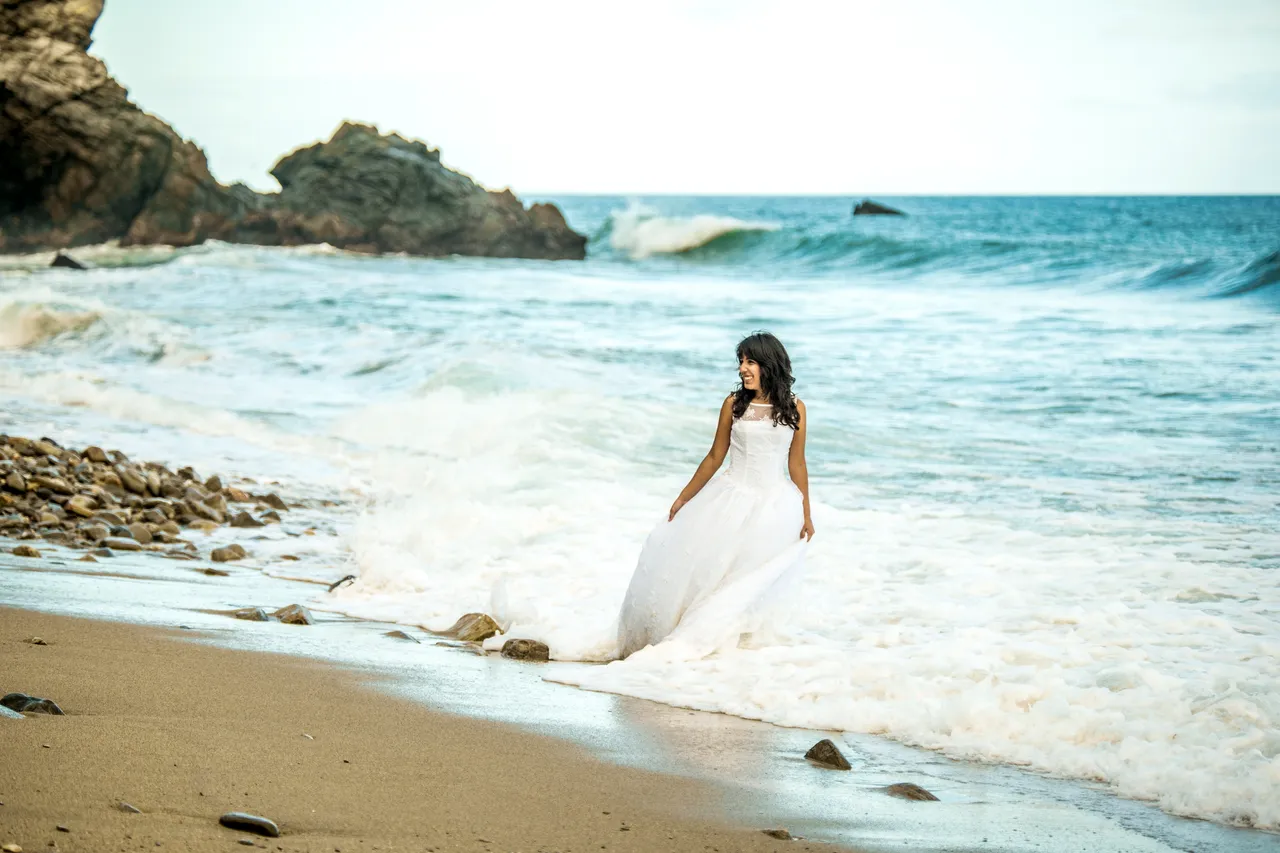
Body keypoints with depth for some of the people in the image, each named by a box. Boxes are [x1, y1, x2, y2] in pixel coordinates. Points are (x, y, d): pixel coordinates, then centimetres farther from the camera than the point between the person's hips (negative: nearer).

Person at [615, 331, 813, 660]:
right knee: (689, 561, -2)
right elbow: (715, 457, 8)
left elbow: (797, 464, 8)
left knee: (749, 577, -8)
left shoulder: (795, 409, 0)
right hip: (731, 497, 1)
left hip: (775, 504, -1)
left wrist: (806, 514, 9)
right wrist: (684, 497, 10)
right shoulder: (734, 404, 0)